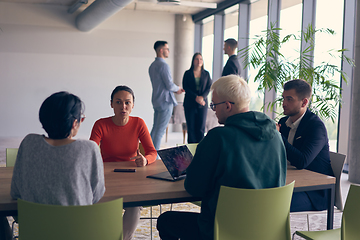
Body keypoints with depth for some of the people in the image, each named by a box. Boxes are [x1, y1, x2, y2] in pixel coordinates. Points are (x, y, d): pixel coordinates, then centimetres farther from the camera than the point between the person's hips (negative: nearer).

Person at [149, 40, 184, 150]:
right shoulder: (163, 65, -16)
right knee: (160, 130, -5)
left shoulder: (152, 66, 14)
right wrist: (177, 88, 1)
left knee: (155, 129, 15)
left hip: (156, 101, 9)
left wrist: (175, 89, 16)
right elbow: (169, 85, -20)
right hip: (165, 101, -9)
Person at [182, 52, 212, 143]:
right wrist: (196, 97, -13)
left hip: (202, 104, 1)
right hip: (190, 104, -1)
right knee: (191, 127, -1)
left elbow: (209, 87, 5)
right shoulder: (188, 73, 5)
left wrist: (202, 97, -13)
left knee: (201, 128, -1)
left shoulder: (206, 74, 9)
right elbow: (185, 88, -1)